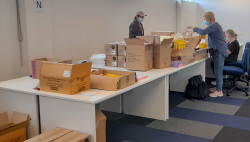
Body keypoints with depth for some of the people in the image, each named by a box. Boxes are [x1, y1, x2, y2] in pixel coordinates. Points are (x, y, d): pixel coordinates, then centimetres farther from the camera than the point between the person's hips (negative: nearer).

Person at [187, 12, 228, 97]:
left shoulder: (214, 26, -17)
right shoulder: (214, 25, 17)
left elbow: (203, 32, -25)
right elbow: (206, 33, 21)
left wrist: (194, 28, -12)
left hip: (219, 52, -11)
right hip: (217, 51, 11)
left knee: (218, 72, -7)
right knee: (217, 71, 17)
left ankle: (219, 91, -2)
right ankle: (218, 88, 27)